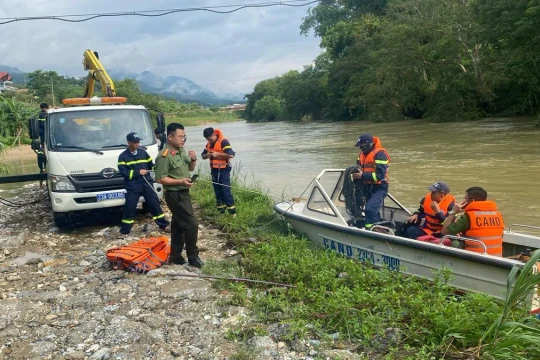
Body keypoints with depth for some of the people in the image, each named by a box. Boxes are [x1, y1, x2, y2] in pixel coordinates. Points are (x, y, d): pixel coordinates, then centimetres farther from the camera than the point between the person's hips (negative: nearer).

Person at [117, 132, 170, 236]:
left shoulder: (143, 152, 8)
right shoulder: (123, 156, -2)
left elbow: (151, 164, 16)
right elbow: (123, 172, -10)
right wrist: (138, 172, -14)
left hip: (147, 184, 3)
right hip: (132, 187, -3)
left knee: (155, 204, 9)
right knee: (129, 208, 1)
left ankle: (164, 225, 20)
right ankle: (124, 231, 13)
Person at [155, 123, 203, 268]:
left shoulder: (182, 151, 8)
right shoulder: (164, 156, -19)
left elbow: (190, 168, 18)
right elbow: (160, 179, -21)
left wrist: (193, 160, -3)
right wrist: (180, 181, -27)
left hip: (183, 193, 9)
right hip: (175, 195, -9)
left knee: (178, 226, 14)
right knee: (191, 224, -8)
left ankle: (175, 257, 23)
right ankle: (193, 257, 5)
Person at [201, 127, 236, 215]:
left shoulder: (223, 142, -14)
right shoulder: (208, 144, 9)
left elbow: (231, 155, -23)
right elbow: (203, 156, 16)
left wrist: (217, 154, -22)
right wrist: (207, 155, -7)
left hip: (223, 170, -7)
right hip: (214, 170, 7)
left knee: (226, 190, -8)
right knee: (217, 191, 11)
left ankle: (232, 211, 0)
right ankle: (221, 210, 20)